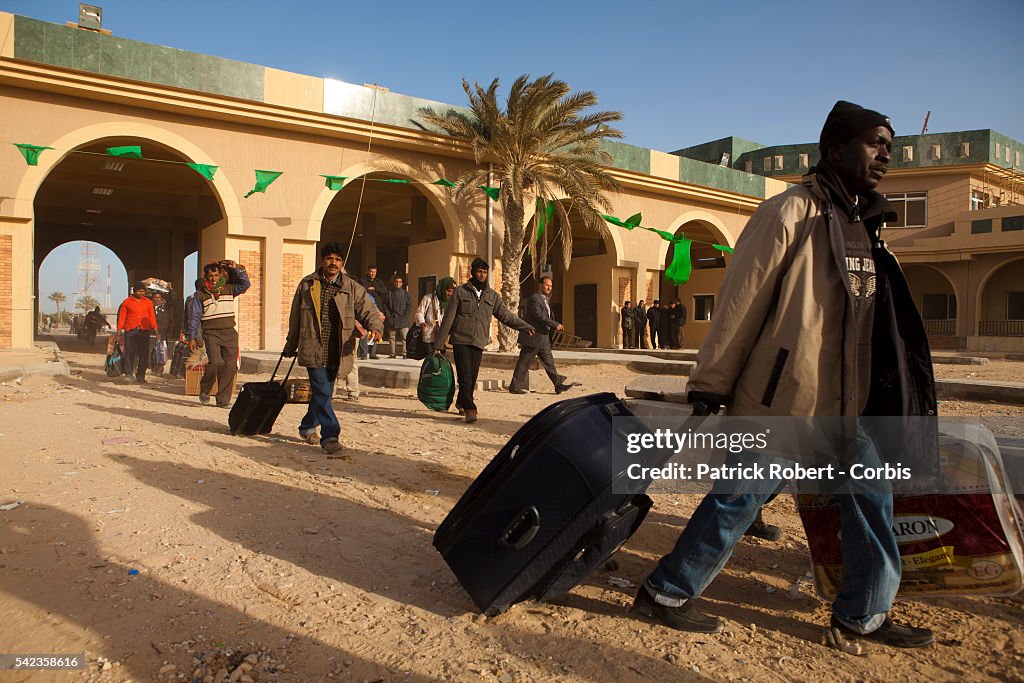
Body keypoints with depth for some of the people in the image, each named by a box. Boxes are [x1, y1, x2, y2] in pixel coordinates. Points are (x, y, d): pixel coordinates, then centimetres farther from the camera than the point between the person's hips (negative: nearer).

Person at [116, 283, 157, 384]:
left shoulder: (148, 302, 12)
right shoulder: (126, 302, 6)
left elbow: (152, 317, 12)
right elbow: (122, 317, 6)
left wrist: (155, 329, 2)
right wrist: (119, 330, -1)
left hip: (144, 331, 2)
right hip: (130, 331, -2)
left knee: (144, 354, 2)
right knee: (129, 353, -9)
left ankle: (141, 376, 8)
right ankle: (128, 374, -8)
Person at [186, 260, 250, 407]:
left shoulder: (228, 289, 12)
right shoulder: (200, 294, 5)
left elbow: (245, 284, 12)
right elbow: (194, 317, 5)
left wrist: (236, 269, 3)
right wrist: (191, 337, 2)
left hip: (229, 333, 3)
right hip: (211, 333, -3)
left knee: (230, 366, -2)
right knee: (216, 362, -20)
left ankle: (223, 400, 6)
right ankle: (205, 390, 6)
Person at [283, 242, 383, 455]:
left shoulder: (352, 288, 4)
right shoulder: (307, 285, 5)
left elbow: (368, 310, -5)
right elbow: (295, 318, 14)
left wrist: (375, 327, -28)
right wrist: (290, 347, 20)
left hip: (336, 353, 2)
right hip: (312, 349, -2)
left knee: (323, 392, 16)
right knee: (322, 392, -11)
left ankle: (307, 427, 39)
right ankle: (330, 436, -8)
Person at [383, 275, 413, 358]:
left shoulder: (406, 294, 7)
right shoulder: (388, 293, 9)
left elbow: (409, 306, 5)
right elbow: (385, 305, 9)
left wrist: (405, 316, -6)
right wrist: (388, 315, -3)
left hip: (403, 320, -1)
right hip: (391, 320, 2)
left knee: (405, 338, -10)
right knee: (392, 338, 5)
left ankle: (405, 353, -7)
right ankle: (393, 353, 12)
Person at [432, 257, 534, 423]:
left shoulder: (493, 296, 11)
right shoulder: (461, 292, 1)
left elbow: (506, 316, 11)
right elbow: (448, 319, 1)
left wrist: (526, 327, -2)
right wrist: (438, 344, -2)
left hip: (479, 343, 3)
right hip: (461, 341, -3)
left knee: (472, 378, 7)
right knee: (465, 377, -11)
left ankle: (461, 403, 27)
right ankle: (469, 408, -12)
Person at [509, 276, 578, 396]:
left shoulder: (546, 299, 17)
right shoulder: (534, 298, -15)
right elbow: (539, 316, -23)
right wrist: (556, 325, -20)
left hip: (543, 338, 9)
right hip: (533, 337, -9)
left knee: (549, 362, 10)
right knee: (524, 363, -2)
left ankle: (559, 385, 12)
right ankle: (515, 387, 6)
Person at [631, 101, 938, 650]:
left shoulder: (865, 224, 15)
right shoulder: (791, 212, -10)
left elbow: (875, 325, 19)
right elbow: (739, 302, -13)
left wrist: (880, 398, 20)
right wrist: (709, 388, -14)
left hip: (843, 402, 8)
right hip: (780, 398, -8)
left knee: (870, 497, 11)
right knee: (737, 499, -1)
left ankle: (863, 616, 29)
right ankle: (664, 594, 15)